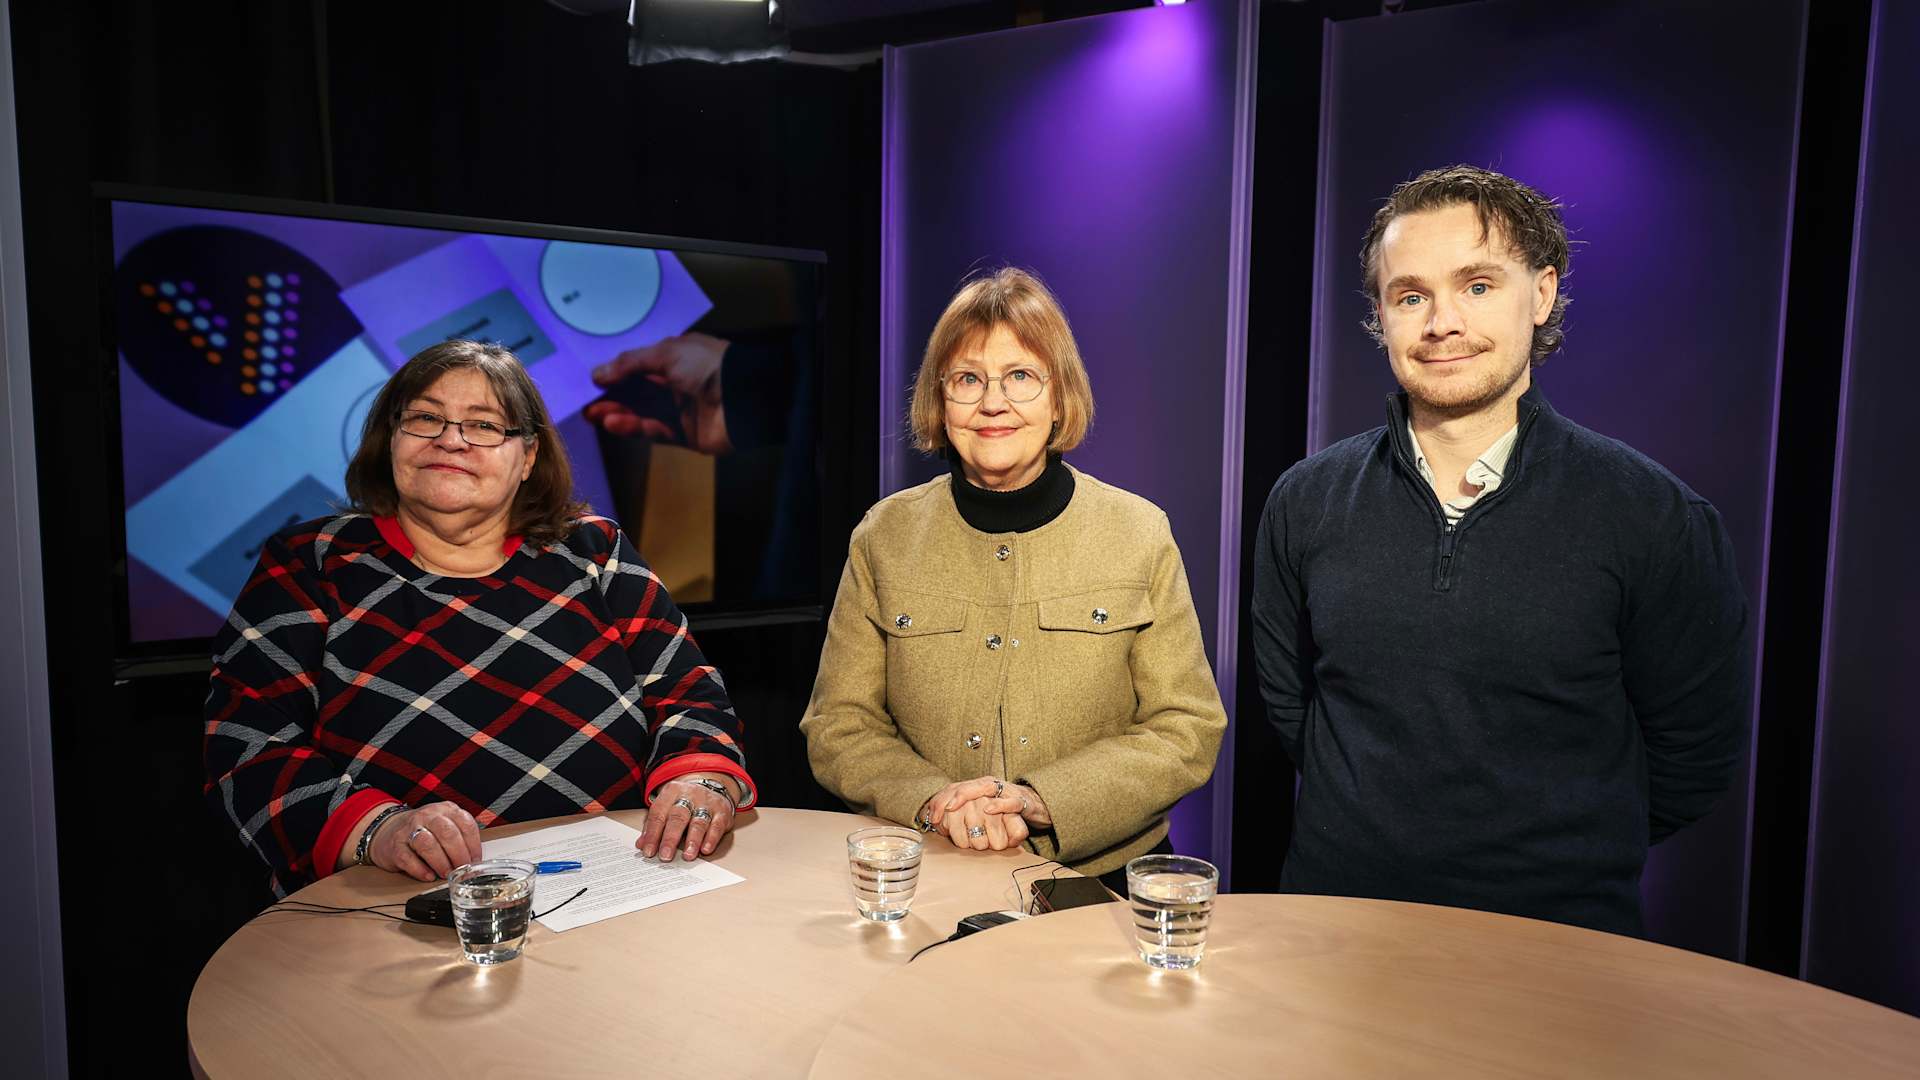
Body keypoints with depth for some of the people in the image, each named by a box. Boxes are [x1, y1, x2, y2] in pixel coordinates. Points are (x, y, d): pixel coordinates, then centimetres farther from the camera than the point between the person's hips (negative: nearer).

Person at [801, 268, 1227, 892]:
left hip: (1099, 880, 1)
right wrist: (933, 800, -13)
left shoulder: (1139, 533, 2)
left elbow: (1187, 731, 1)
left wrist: (1041, 800, -12)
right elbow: (837, 726, 6)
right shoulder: (885, 535, 5)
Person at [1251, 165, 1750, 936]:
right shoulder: (1306, 502, -2)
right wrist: (1375, 824, 5)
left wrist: (1565, 857, 1)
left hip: (1560, 940, -2)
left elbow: (1693, 754, -1)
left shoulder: (1654, 519, -9)